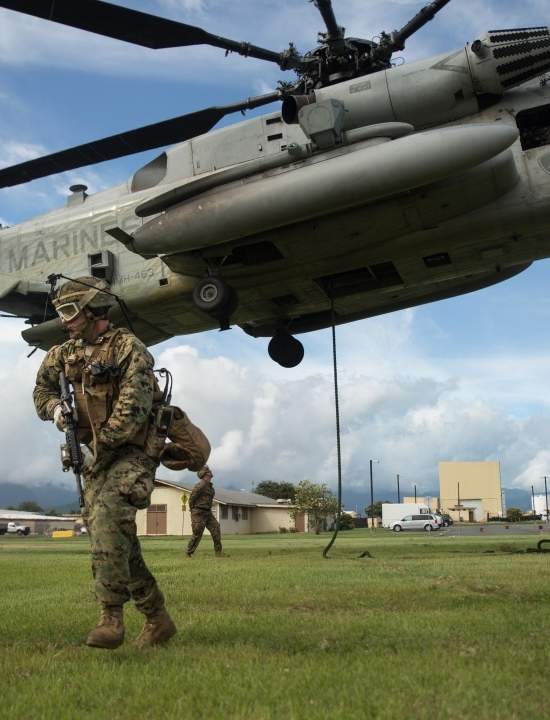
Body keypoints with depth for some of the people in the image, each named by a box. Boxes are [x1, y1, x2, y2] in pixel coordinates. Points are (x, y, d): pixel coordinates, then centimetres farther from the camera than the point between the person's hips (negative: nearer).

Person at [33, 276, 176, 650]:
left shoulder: (128, 347, -9)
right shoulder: (67, 353, 13)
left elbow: (133, 407, -18)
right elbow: (43, 390, 23)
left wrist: (101, 444, -18)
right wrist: (55, 408, 0)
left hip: (130, 453, -7)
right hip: (95, 456, 8)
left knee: (108, 522, -26)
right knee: (118, 543, 8)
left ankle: (112, 617, -21)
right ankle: (158, 620, 19)